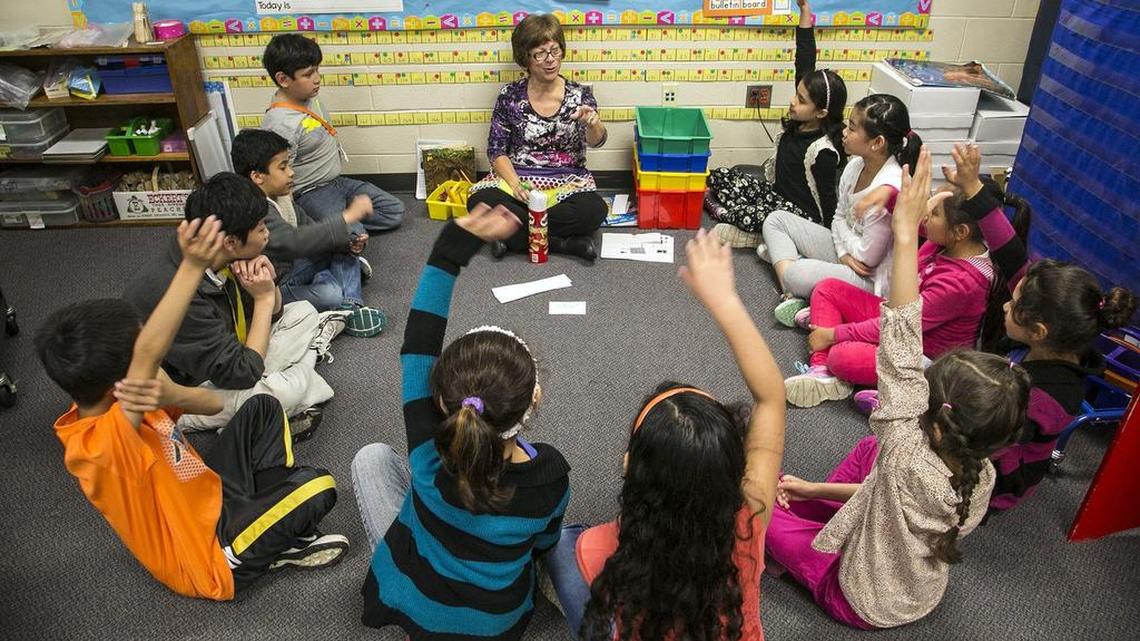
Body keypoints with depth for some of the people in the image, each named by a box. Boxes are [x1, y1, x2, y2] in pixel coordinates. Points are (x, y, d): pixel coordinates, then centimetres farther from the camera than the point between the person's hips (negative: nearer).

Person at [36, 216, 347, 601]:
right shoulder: (102, 444, -34)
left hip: (211, 497, 9)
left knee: (262, 408, 10)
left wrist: (170, 397, -31)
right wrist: (193, 266, -56)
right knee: (318, 487, -20)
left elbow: (213, 404, -8)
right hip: (213, 561, -9)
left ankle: (273, 509, 8)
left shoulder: (104, 405, -6)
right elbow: (149, 354, -51)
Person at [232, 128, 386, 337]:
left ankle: (350, 305, -6)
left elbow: (308, 227, 9)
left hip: (291, 266, 10)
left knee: (345, 246, 7)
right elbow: (295, 242, -40)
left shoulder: (281, 197, 2)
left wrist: (349, 244, -9)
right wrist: (348, 216, -38)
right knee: (330, 293, -33)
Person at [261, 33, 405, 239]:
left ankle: (337, 218, 3)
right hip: (311, 194, -9)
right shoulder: (279, 124, -25)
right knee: (354, 239, -27)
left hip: (338, 181, 9)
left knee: (395, 212, 5)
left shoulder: (310, 97, 2)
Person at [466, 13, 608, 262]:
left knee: (593, 210, -32)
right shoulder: (510, 96, 1)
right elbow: (497, 150, 1)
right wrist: (515, 184, -18)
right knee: (480, 202, -30)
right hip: (517, 178, 0)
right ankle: (565, 243, -24)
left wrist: (593, 123, -37)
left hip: (567, 182, 0)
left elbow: (596, 141, -12)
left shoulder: (580, 94, 1)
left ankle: (516, 233, -17)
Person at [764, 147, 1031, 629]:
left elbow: (900, 356, -48)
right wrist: (817, 490, 1)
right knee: (871, 447, 10)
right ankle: (808, 505, 22)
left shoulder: (910, 459, -42)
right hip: (922, 595, 7)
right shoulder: (982, 477, -20)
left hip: (863, 603, -6)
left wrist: (906, 235, -51)